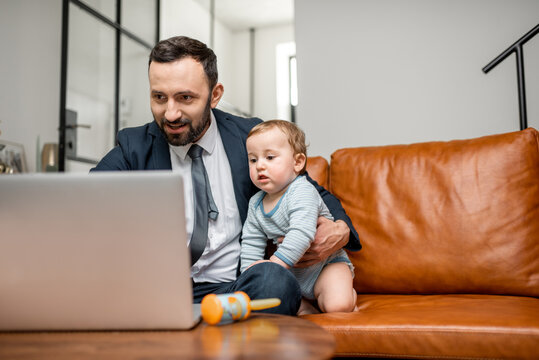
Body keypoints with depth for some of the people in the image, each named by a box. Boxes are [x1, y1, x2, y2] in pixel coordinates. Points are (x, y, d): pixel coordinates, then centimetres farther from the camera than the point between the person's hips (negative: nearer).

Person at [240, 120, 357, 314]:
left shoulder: (302, 192, -20)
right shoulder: (255, 204, 3)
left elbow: (302, 234, -33)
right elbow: (251, 244, 8)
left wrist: (276, 262, -37)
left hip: (325, 264, -6)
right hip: (290, 273, 6)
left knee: (337, 306, -27)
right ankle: (301, 304, -2)